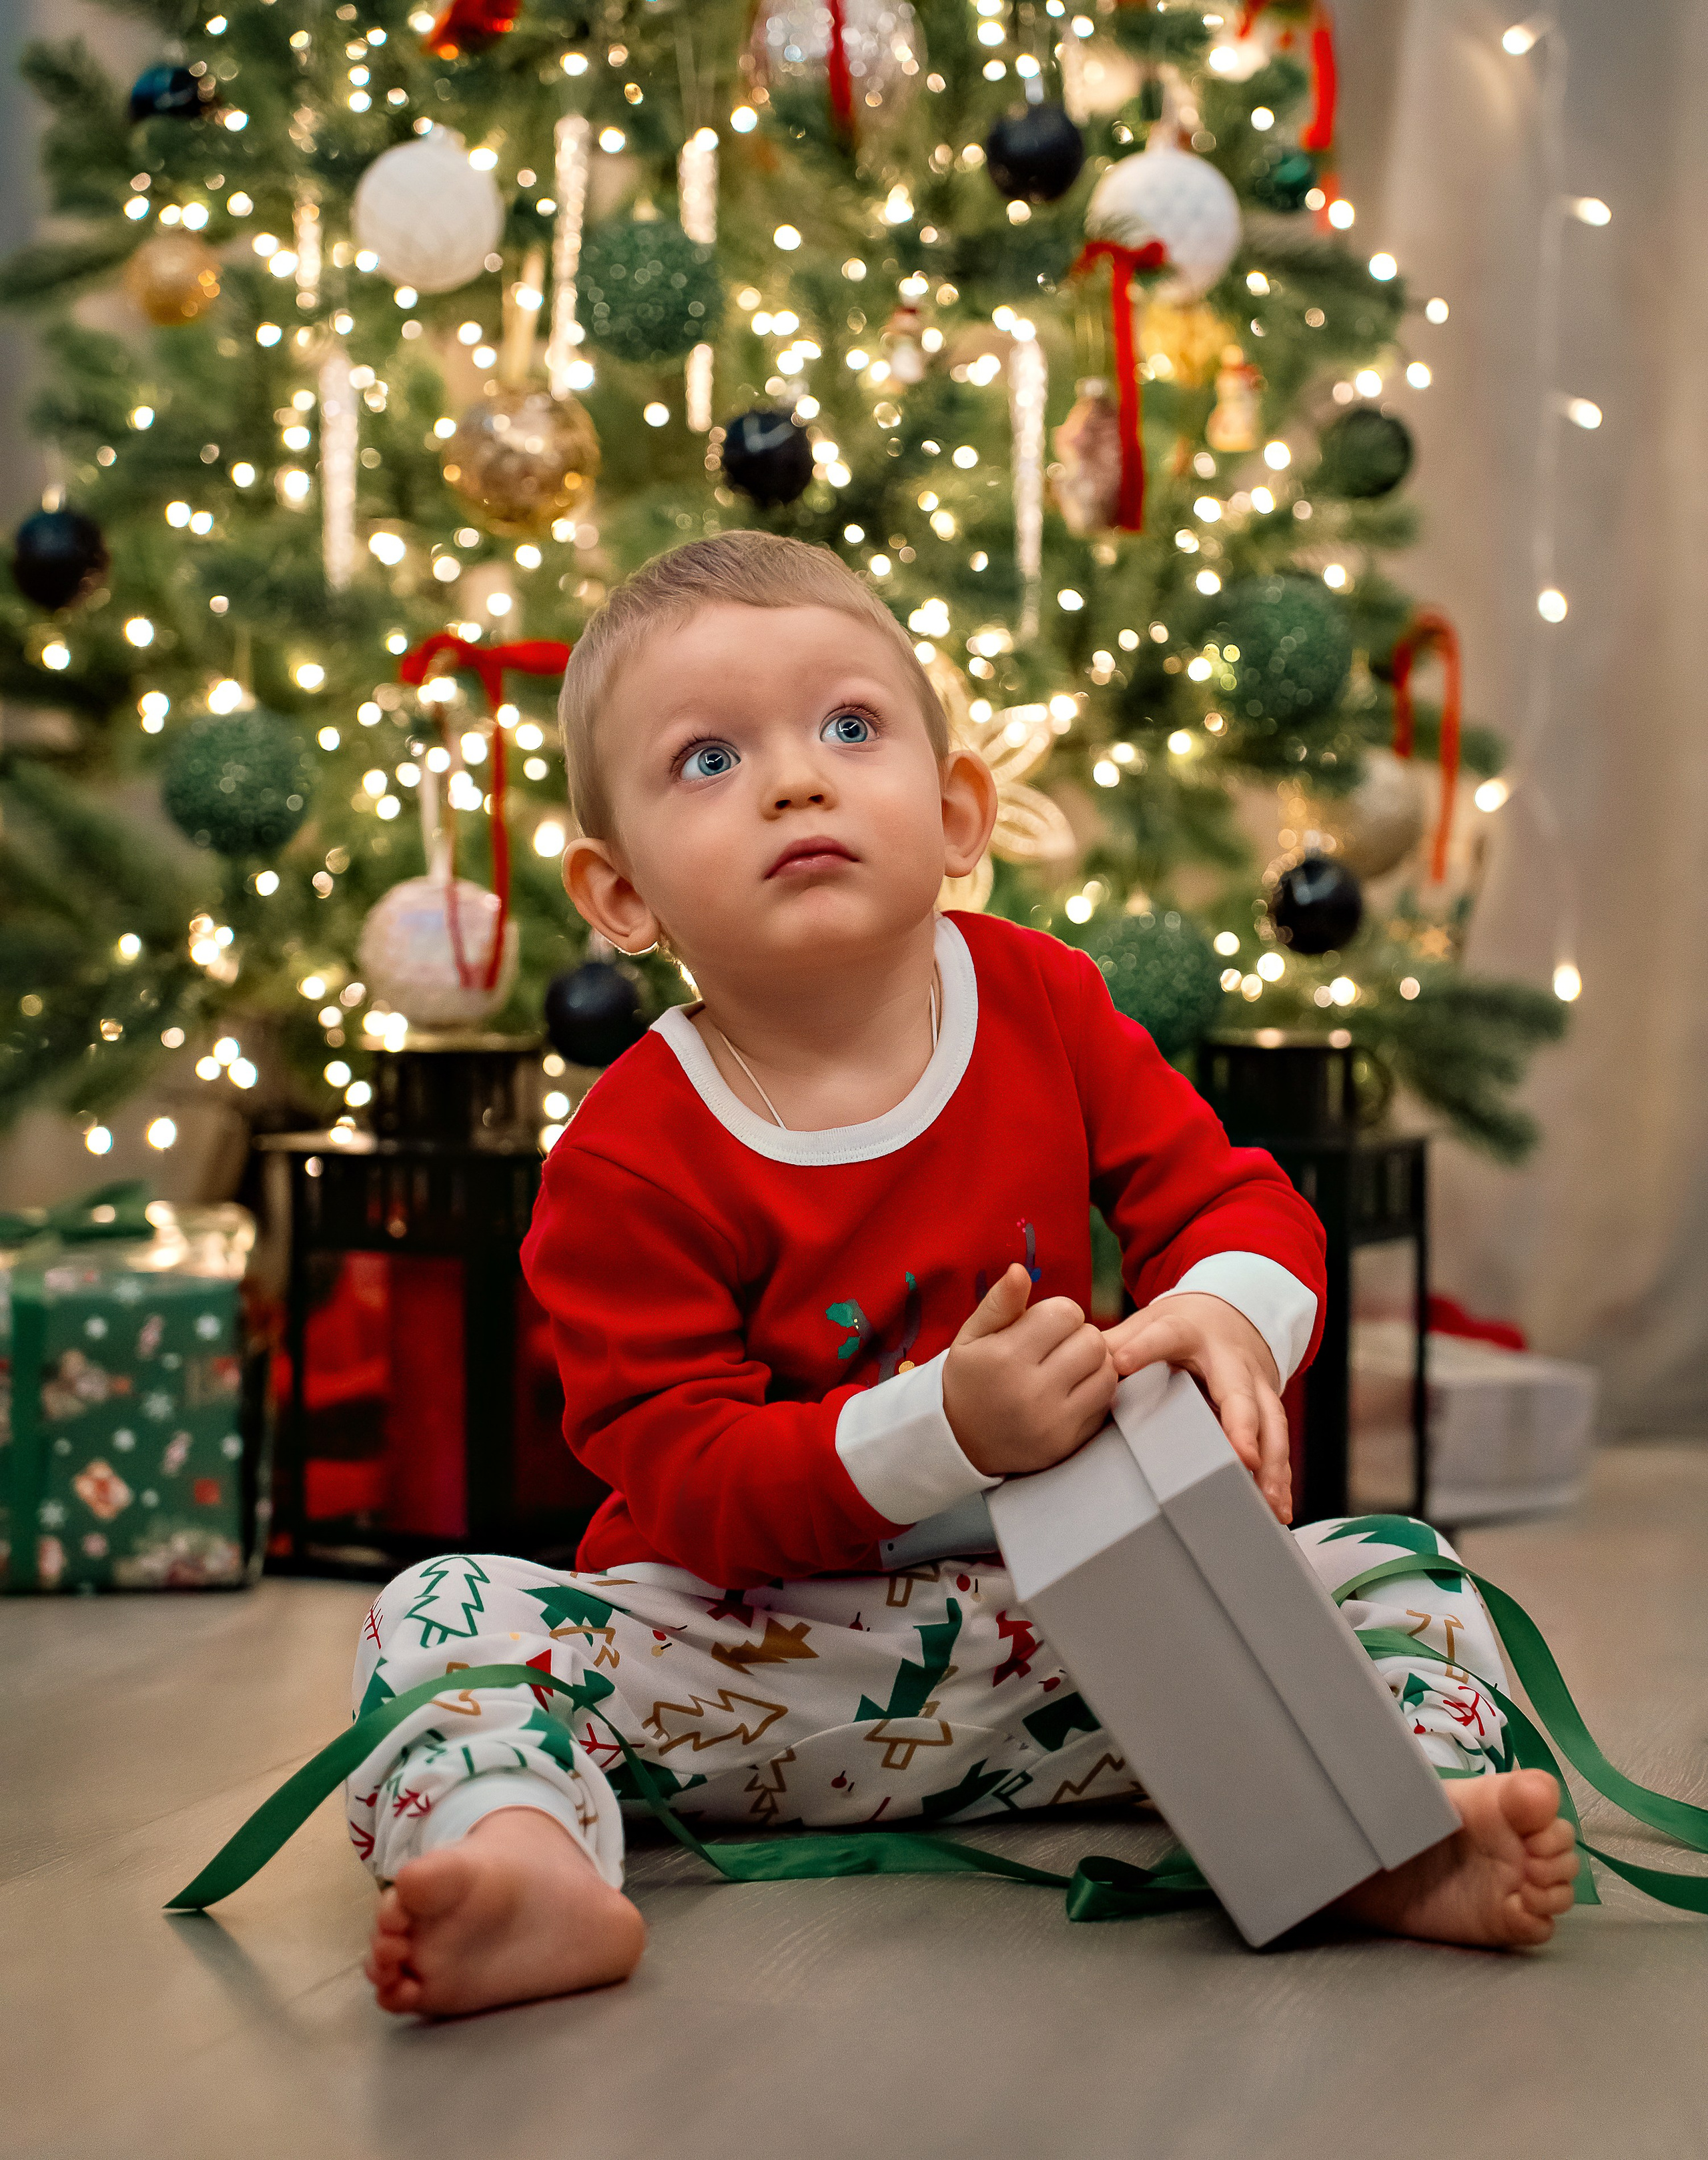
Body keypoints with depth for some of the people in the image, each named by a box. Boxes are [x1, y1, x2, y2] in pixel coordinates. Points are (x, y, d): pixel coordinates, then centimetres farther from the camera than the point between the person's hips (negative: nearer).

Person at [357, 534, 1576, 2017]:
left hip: (1070, 1613, 3)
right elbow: (687, 1482, -17)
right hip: (762, 1655, -2)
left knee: (1389, 1566, -12)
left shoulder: (1043, 1006, -2)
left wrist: (1224, 1314, -26)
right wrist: (944, 1430, -33)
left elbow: (1236, 1200, 0)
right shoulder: (628, 1166, -13)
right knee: (446, 1615, -24)